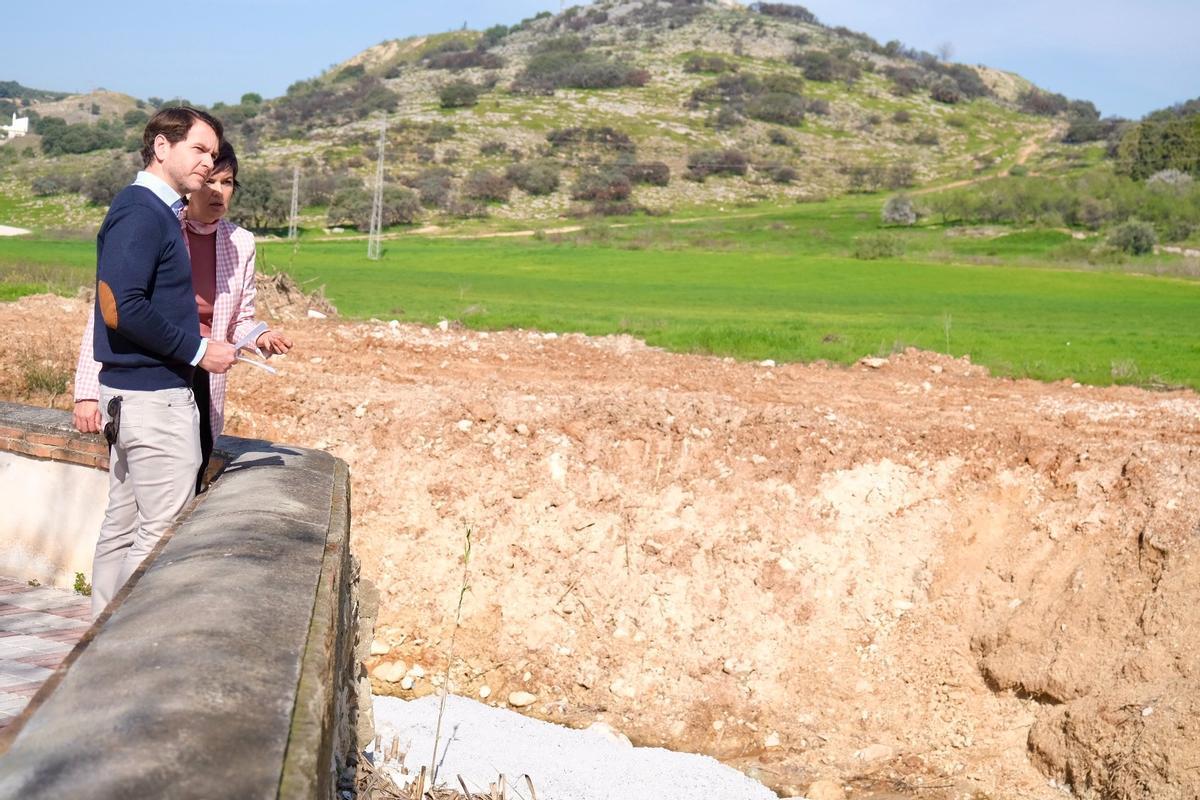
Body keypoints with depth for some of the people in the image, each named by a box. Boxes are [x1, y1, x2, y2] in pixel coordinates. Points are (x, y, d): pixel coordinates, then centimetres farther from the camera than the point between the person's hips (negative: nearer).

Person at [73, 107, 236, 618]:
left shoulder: (156, 211, 15)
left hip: (129, 392, 10)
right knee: (164, 532, -3)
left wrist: (190, 333, 10)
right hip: (154, 396, -10)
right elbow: (121, 309, -23)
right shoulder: (141, 212, -14)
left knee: (123, 525, 15)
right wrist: (196, 350, -16)